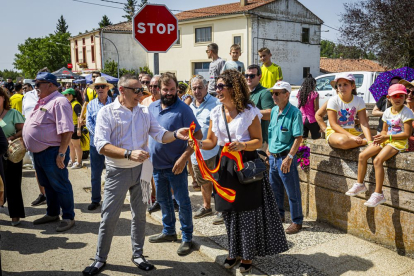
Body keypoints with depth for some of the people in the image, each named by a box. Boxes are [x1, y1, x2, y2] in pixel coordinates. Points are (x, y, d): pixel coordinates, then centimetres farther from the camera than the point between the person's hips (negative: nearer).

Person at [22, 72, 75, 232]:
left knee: (60, 186, 1)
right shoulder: (42, 102, 15)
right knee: (47, 185, 19)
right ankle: (52, 214, 34)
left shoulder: (59, 102, -16)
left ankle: (68, 217, 14)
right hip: (38, 153, 10)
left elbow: (66, 130, -24)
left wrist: (61, 154, -26)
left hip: (52, 152, -10)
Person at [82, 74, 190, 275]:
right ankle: (100, 258, 24)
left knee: (139, 214, 14)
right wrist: (129, 154, -33)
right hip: (118, 172, -3)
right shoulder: (107, 112, -11)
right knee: (109, 216, 5)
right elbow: (101, 145, -21)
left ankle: (138, 254, 31)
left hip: (141, 170, 4)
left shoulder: (144, 112, 2)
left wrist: (176, 134, -23)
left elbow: (159, 134, -2)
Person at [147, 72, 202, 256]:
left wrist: (184, 158, -22)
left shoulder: (183, 109, -14)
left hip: (175, 165, -6)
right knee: (163, 199, 19)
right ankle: (168, 231, 36)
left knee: (182, 201, 3)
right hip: (156, 163, 7)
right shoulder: (152, 107, 5)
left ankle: (187, 238, 17)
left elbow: (197, 135, -16)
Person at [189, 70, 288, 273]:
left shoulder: (249, 112, -9)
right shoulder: (216, 113, 6)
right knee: (229, 211, 12)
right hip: (225, 165, 5)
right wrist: (199, 144, -14)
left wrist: (242, 145, -25)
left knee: (247, 211, 2)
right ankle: (234, 251, 30)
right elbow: (212, 141, 6)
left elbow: (258, 141, -7)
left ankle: (247, 256, 20)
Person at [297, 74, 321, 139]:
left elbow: (299, 107, 4)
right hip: (312, 120, -4)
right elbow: (316, 109, -9)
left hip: (302, 120, 4)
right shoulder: (314, 94, -10)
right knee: (316, 139, 7)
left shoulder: (299, 93, 4)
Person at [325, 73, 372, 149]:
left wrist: (370, 141, -22)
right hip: (334, 132, -2)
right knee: (343, 140, -40)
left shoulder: (359, 101, 1)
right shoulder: (333, 100, -9)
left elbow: (364, 123, -6)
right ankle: (364, 142, -17)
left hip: (352, 131, 2)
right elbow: (333, 124, -15)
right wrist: (351, 136, -26)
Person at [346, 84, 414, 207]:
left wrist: (387, 136, -19)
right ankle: (360, 184, 8)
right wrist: (381, 135, -6)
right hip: (386, 140, 7)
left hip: (399, 142, -7)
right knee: (362, 155, -7)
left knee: (377, 160, -28)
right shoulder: (387, 111, 11)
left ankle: (378, 194, -22)